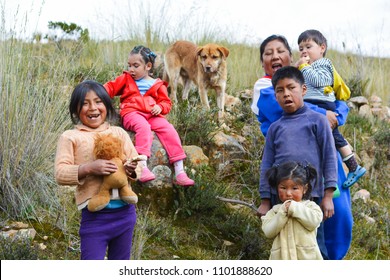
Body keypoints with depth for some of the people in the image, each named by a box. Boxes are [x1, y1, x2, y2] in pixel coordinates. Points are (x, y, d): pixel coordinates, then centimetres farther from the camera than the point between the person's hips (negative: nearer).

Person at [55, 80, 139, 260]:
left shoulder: (119, 133, 12)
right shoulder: (70, 137, 1)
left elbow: (137, 165, 11)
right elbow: (60, 173, -8)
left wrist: (132, 170, -12)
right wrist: (88, 168, -23)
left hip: (125, 211, 4)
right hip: (94, 214, -4)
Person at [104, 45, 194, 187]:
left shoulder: (158, 85, 18)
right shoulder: (126, 79, 20)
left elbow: (166, 102, 16)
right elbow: (111, 87, 13)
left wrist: (160, 107, -7)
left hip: (152, 115, 2)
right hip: (131, 113, -2)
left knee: (168, 129, -22)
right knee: (143, 126, -36)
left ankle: (179, 171, -24)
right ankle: (143, 167, -48)